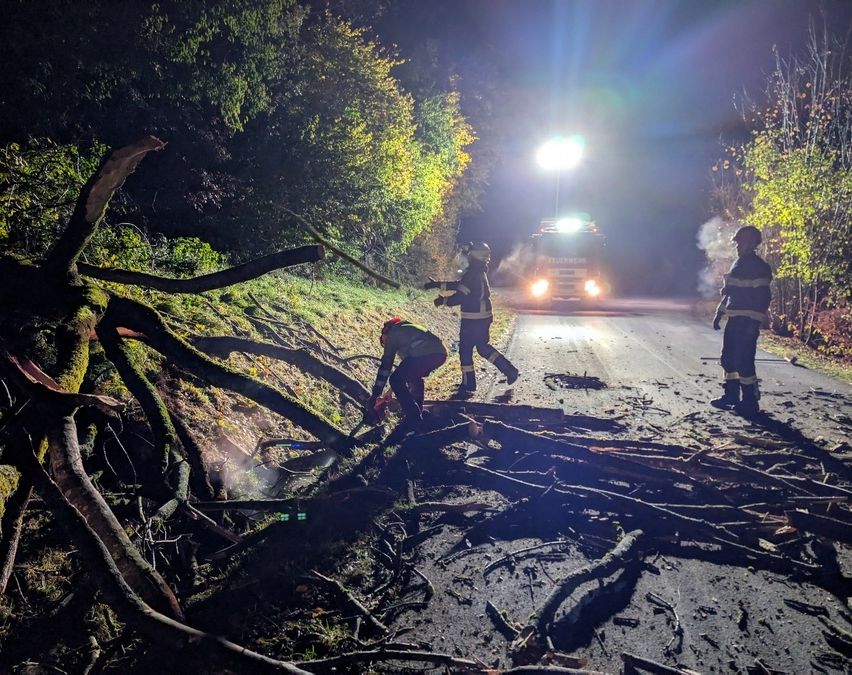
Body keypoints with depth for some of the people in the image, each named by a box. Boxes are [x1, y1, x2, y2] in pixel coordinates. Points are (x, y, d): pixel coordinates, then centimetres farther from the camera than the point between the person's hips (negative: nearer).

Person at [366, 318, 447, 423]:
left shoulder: (392, 335, 17)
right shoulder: (409, 328, 39)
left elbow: (386, 365, 13)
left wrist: (375, 395, 15)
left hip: (423, 355, -8)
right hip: (441, 353, 8)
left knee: (395, 381, 6)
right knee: (415, 377, 32)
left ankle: (414, 418, 4)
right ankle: (418, 410, 32)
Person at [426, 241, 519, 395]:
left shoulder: (472, 273, -19)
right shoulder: (479, 272, 12)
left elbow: (460, 296, -21)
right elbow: (460, 285, 18)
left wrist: (443, 300, -7)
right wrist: (438, 284, 17)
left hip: (472, 320, -9)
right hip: (484, 317, 9)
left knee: (465, 350, 1)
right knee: (483, 347, 21)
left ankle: (468, 385, 6)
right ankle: (509, 370, 18)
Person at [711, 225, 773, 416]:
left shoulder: (759, 267, -10)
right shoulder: (738, 264, 16)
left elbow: (763, 297, -15)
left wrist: (754, 323, -21)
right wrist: (719, 313, 19)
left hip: (748, 321, -9)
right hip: (734, 319, 9)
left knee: (744, 361, -9)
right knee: (728, 357, 12)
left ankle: (750, 401, -1)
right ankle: (731, 395, 23)